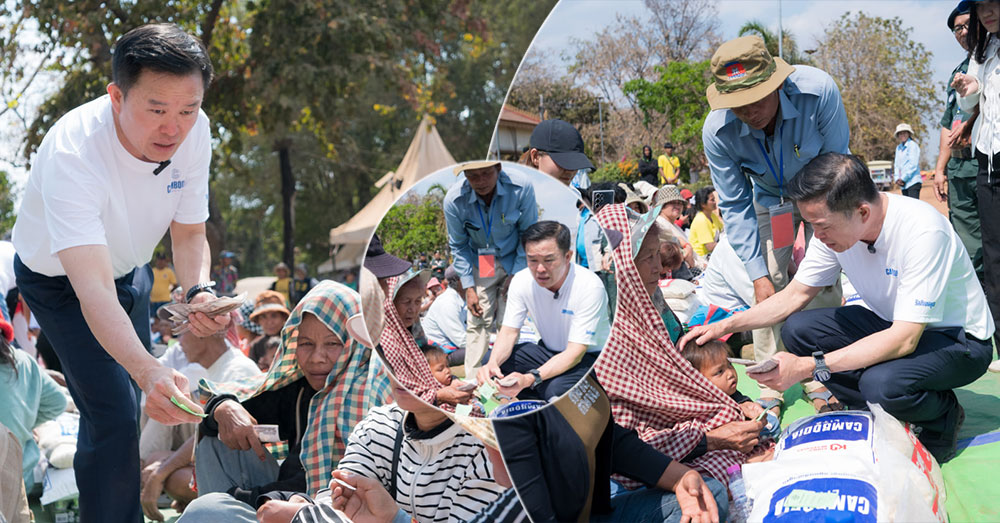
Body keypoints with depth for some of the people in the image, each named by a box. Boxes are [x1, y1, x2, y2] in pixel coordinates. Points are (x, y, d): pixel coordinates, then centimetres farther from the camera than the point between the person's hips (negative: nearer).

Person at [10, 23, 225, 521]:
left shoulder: (193, 132, -24)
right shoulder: (72, 153, -41)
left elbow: (189, 234, -9)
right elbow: (93, 288, -50)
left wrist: (198, 291, -31)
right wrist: (148, 372, -64)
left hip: (129, 267, 6)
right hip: (60, 279, -6)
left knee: (130, 408, 15)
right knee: (115, 416, -17)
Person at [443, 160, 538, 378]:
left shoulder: (522, 188, -26)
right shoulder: (454, 200, -22)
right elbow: (458, 246, -5)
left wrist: (516, 274, -10)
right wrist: (469, 287, -8)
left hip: (514, 261, 0)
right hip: (480, 264, 1)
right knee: (478, 322, -6)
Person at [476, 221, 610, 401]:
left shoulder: (590, 286, -26)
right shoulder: (521, 281, -10)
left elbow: (575, 353, -29)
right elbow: (508, 332, -6)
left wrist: (530, 379, -44)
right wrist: (493, 364, -31)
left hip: (588, 357, -6)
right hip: (549, 351, 6)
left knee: (556, 388, -37)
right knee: (492, 361, -16)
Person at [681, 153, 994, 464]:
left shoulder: (923, 231, -33)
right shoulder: (834, 226, -12)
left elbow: (904, 339, -34)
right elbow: (794, 297, 2)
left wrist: (808, 366, -36)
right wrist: (725, 326, -10)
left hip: (960, 337, -7)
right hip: (892, 324, 7)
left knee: (882, 383, -35)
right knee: (797, 329, -13)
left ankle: (944, 417, -2)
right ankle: (886, 415, -3)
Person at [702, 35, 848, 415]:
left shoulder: (818, 91, -37)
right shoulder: (717, 131, -30)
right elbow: (734, 206, -18)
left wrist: (818, 236, -21)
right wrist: (758, 274, -22)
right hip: (769, 200, 1)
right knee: (770, 286, -9)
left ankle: (821, 383, -2)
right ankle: (771, 388, 2)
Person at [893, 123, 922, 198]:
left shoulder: (913, 145, -5)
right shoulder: (898, 148, 17)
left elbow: (913, 165, -11)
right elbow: (896, 165, 17)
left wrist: (903, 178, -11)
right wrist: (897, 179, 1)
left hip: (913, 182, -7)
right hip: (903, 184, 7)